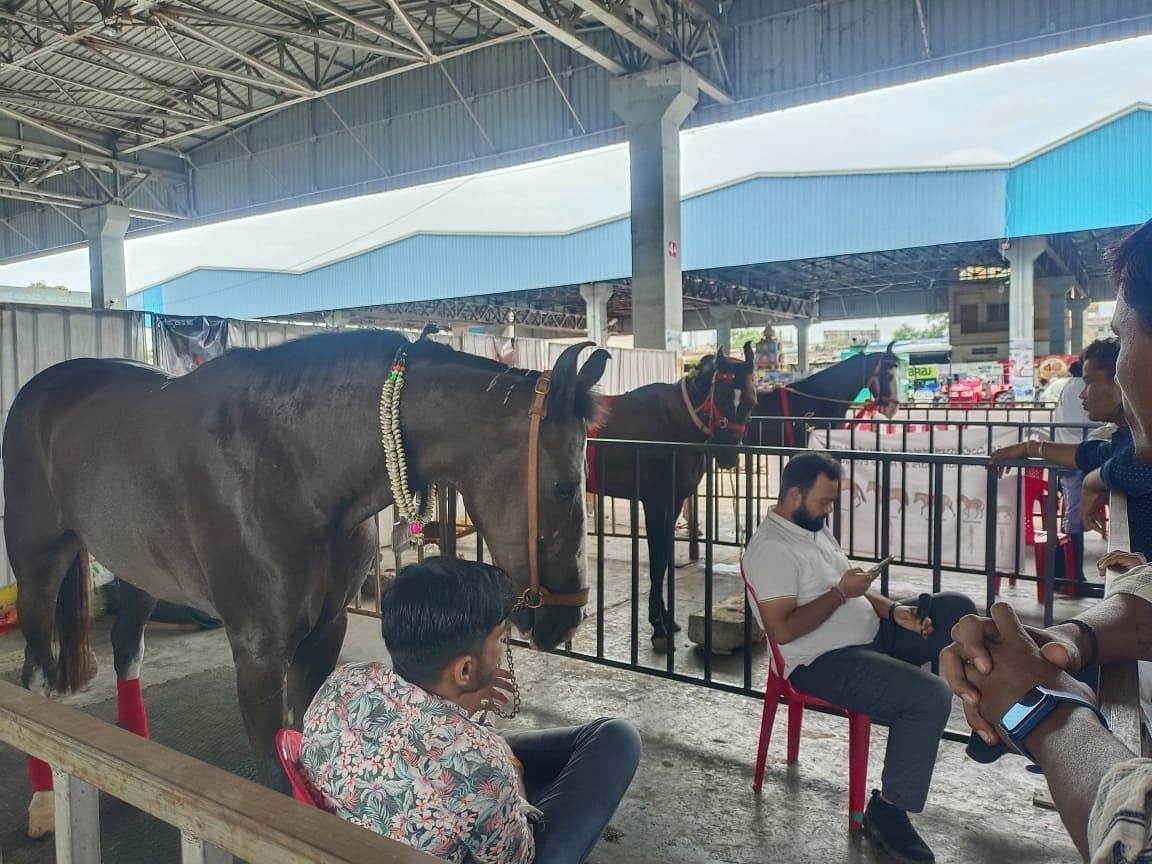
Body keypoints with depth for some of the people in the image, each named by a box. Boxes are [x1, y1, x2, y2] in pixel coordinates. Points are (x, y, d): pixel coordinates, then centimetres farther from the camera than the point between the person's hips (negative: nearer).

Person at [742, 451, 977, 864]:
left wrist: (892, 609, -1)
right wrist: (841, 592, -19)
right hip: (823, 661, -10)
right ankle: (888, 810, -10)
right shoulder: (771, 547, -21)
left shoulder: (815, 529, 11)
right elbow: (782, 630, -27)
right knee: (930, 697, -25)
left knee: (956, 608, 5)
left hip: (871, 634, 10)